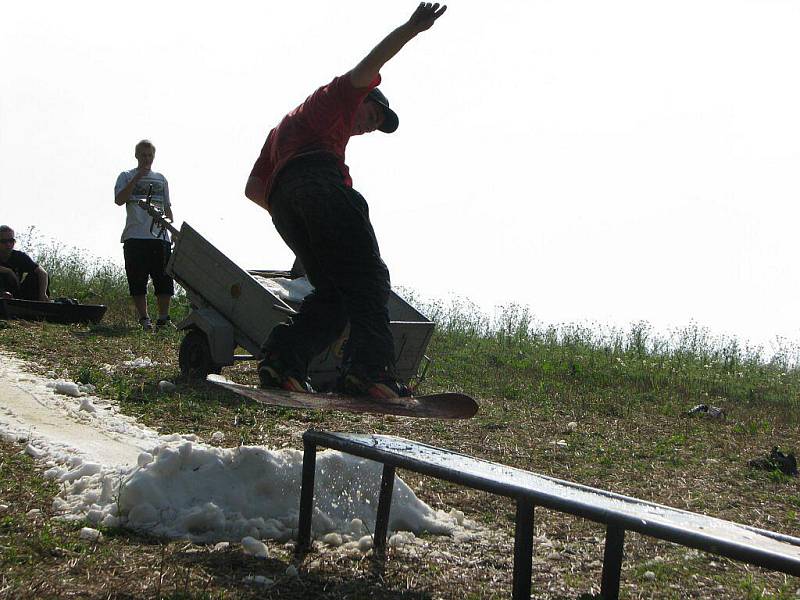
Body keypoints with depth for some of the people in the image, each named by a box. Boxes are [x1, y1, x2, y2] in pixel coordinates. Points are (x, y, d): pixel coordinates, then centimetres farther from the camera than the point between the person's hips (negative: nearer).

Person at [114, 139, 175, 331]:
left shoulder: (160, 179, 20)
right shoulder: (127, 177, 9)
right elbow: (119, 200, -8)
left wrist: (172, 231, 12)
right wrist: (137, 178, -11)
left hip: (160, 236, 3)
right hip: (135, 236, -3)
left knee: (164, 279, -1)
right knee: (138, 280, -3)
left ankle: (163, 318, 4)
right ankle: (144, 319, 1)